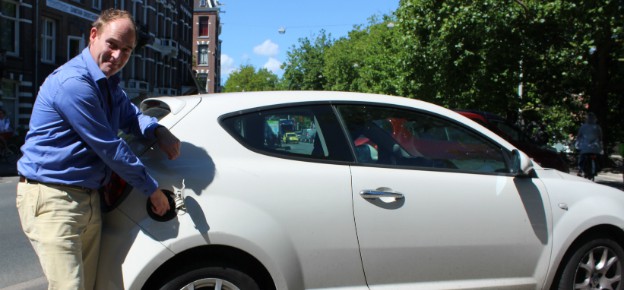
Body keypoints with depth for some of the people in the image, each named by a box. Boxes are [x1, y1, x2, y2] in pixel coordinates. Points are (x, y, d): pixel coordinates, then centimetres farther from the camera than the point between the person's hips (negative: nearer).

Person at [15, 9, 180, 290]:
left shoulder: (108, 82, 10)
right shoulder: (74, 82, -20)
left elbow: (129, 115, 23)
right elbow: (109, 148, -18)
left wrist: (158, 130, -2)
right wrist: (152, 189, -8)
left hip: (88, 199, 9)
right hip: (52, 199, -9)